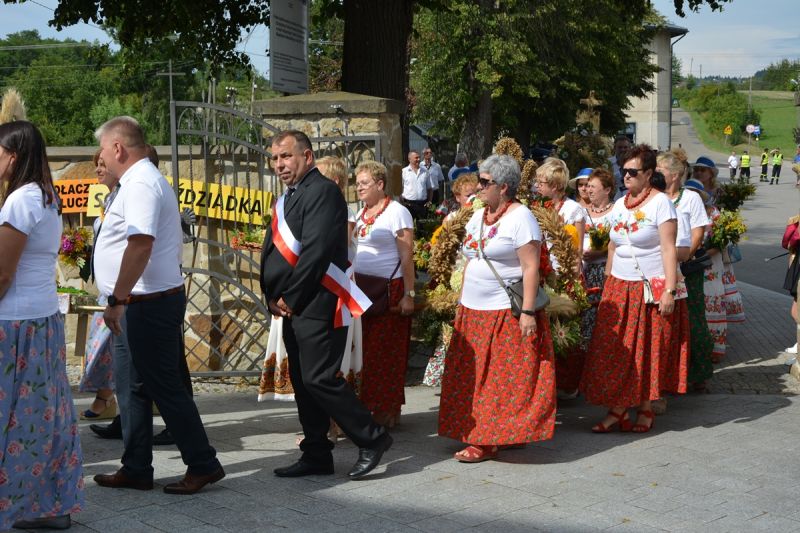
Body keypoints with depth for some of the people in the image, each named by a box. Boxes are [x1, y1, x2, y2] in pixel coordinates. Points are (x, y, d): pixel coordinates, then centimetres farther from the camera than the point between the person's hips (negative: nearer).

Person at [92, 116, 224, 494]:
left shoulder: (140, 185, -16)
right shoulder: (142, 180, 17)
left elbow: (141, 244, -27)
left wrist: (118, 299, -25)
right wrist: (121, 300, 19)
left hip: (149, 303, -11)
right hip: (145, 303, 11)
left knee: (164, 387, -3)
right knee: (137, 387, 15)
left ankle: (203, 465, 7)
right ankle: (136, 469, 23)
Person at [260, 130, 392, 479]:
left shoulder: (322, 191, -11)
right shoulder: (287, 199, 18)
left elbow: (315, 252, -20)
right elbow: (272, 252, 18)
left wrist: (289, 298, -15)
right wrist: (272, 299, 4)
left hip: (318, 306, -9)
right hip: (292, 308, 9)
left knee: (319, 379, -10)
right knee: (302, 382, 11)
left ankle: (372, 438, 4)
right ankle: (316, 456, 20)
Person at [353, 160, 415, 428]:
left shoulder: (396, 212, -8)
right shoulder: (361, 214, 15)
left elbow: (407, 257, -12)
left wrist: (409, 295, -17)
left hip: (388, 291, -7)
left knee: (386, 353, -2)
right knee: (365, 351, 7)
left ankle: (388, 411, 6)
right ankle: (371, 405, 16)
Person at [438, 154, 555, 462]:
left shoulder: (520, 217, -10)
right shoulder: (478, 217, 14)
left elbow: (531, 267, -15)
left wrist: (528, 312, -20)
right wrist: (462, 303, 16)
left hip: (507, 314, -8)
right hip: (473, 313, 8)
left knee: (502, 380, -3)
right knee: (472, 378, 9)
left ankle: (489, 442, 3)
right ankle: (477, 435, 19)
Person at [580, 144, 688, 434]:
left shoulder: (660, 203, -8)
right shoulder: (620, 204, 11)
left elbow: (669, 250, -12)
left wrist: (669, 290, -18)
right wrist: (607, 281, 12)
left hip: (651, 288, -5)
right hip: (619, 288, 6)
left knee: (648, 350, 3)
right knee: (614, 350, 1)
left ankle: (645, 409, 15)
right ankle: (617, 409, 9)